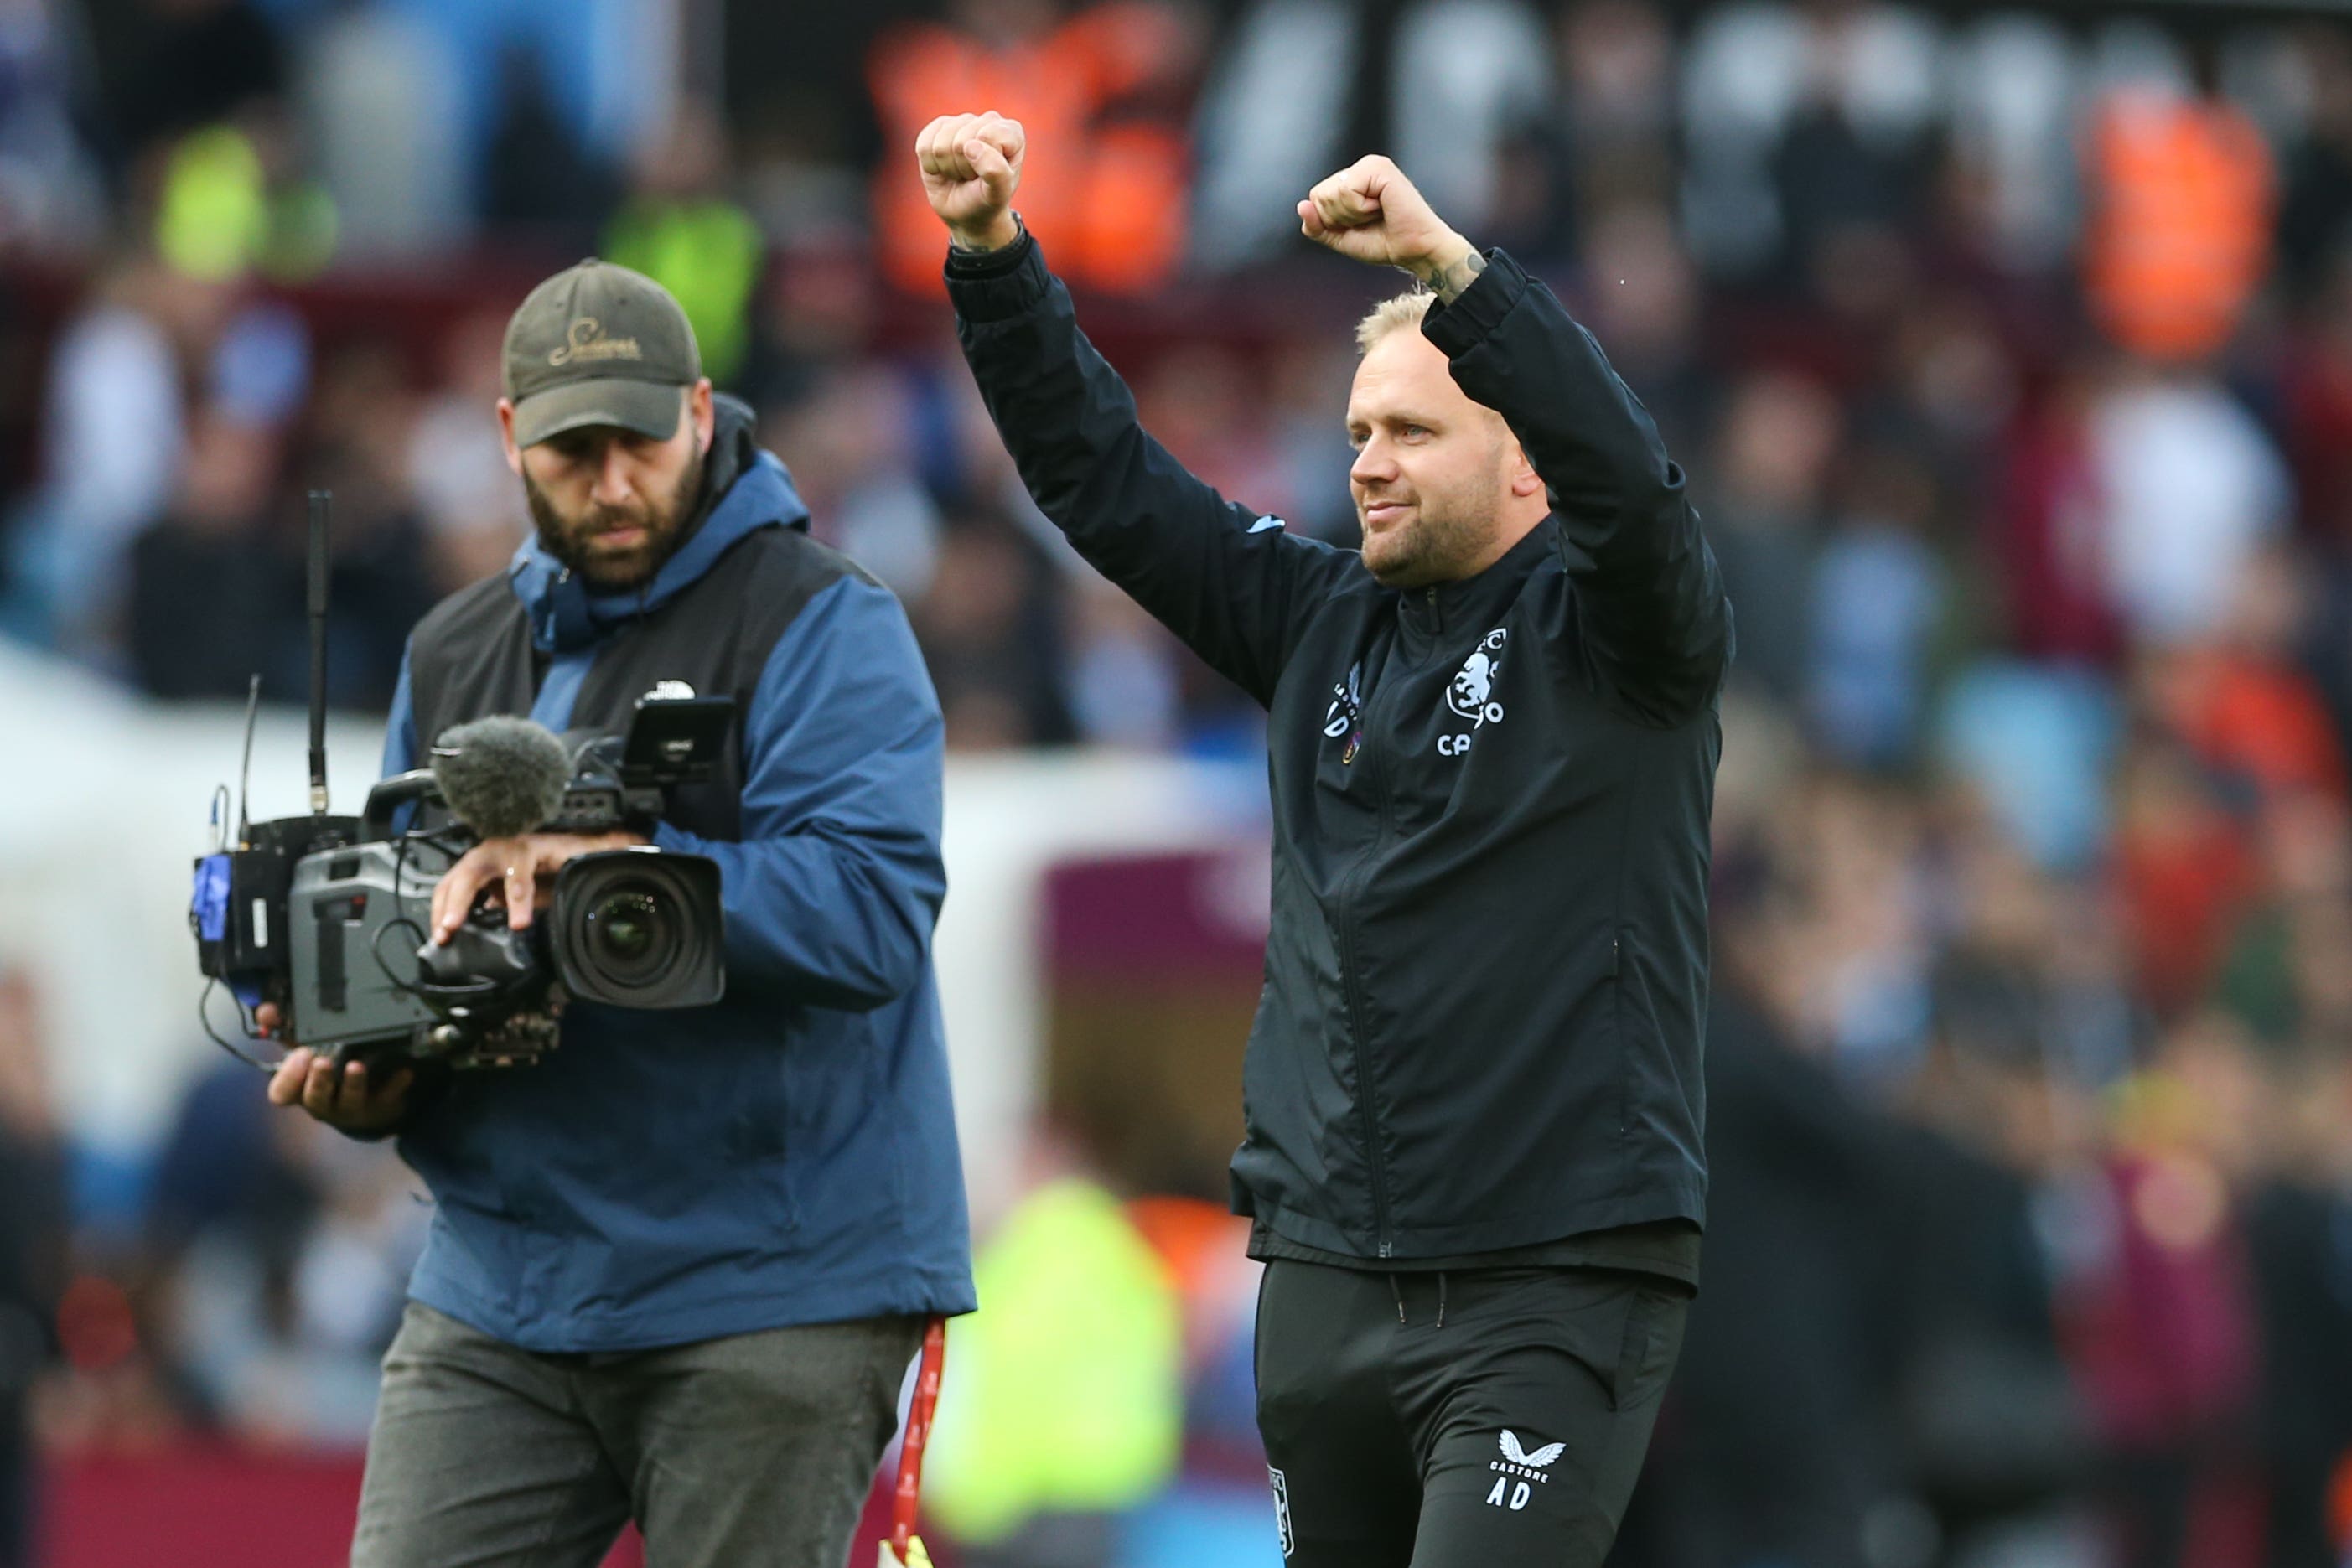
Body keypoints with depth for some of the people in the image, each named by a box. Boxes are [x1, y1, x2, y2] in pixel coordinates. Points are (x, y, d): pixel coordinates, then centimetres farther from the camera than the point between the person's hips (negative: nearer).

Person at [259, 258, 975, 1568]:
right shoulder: (457, 653, 15)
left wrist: (608, 858, -27)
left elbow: (873, 910, -20)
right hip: (499, 1299, 5)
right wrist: (367, 1077, -1)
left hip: (770, 1299, -5)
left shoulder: (822, 626, -6)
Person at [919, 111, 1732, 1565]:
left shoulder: (1607, 631, -3)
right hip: (1327, 1274, 6)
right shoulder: (1324, 624, 14)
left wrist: (1447, 262, -32)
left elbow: (1624, 476, -24)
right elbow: (1100, 473, 12)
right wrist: (993, 252, 0)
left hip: (1557, 1283, -6)